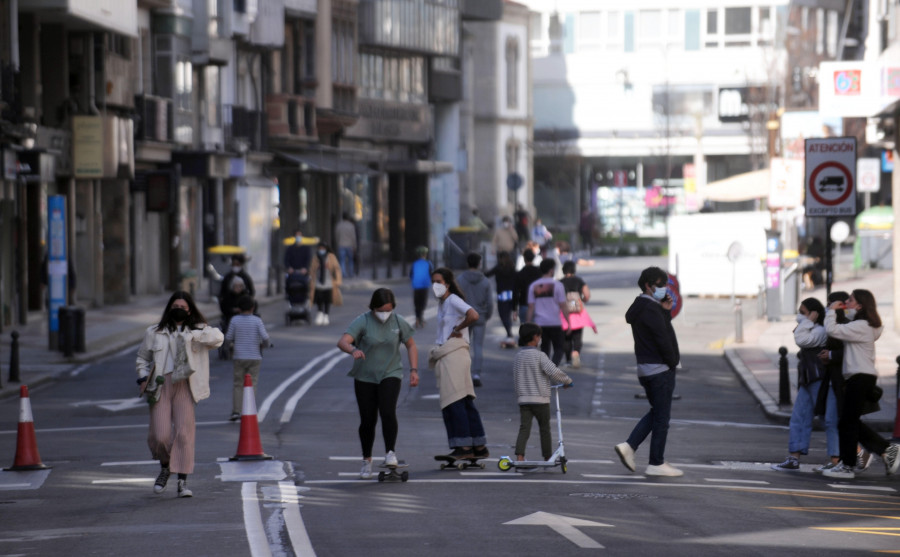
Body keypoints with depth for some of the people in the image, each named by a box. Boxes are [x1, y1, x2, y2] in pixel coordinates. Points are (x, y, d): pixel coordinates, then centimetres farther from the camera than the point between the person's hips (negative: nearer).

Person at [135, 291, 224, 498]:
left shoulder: (198, 330, 10)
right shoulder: (155, 332, 14)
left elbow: (217, 337, -9)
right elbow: (142, 358, 23)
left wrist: (191, 335, -17)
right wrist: (143, 378, 6)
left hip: (184, 387, -1)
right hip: (160, 386, 1)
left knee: (184, 433, -11)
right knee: (160, 435, -7)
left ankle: (182, 481, -6)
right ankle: (165, 467, 23)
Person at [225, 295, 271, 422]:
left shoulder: (235, 320, -4)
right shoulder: (257, 320, -5)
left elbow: (228, 339, -3)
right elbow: (265, 337, -13)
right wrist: (264, 345, 8)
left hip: (239, 358, 0)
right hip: (254, 358, 0)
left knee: (237, 384, 8)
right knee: (251, 385, 5)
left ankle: (236, 411, 0)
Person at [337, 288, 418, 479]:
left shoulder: (398, 322, -2)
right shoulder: (362, 322, -11)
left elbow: (411, 345, 11)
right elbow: (343, 342, -25)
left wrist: (414, 370, 1)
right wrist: (353, 350, -47)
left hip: (390, 375, 1)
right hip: (365, 378, -1)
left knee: (388, 412, -22)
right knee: (368, 420, 3)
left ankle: (390, 452, -12)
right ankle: (367, 460, 20)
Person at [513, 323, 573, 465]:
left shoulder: (518, 356, 7)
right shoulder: (539, 356, -11)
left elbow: (515, 379, 15)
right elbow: (554, 372, -20)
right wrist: (567, 380, -4)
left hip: (523, 399, 4)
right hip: (541, 399, -4)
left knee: (524, 428, -2)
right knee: (545, 429, 10)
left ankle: (519, 456, -17)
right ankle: (547, 457, 18)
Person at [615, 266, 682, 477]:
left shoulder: (638, 308, 14)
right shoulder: (651, 310, -17)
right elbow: (663, 340, -20)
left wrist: (666, 312, 3)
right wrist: (673, 362, -8)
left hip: (645, 369, 9)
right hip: (660, 369, -9)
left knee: (656, 412, 19)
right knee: (661, 416, -1)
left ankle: (629, 446, 6)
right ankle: (657, 463, 4)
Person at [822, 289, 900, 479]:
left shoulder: (860, 327, -15)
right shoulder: (864, 325, 17)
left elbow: (832, 330, -23)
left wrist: (832, 310, -9)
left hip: (860, 378, -10)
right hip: (862, 377, 10)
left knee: (847, 423, -4)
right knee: (851, 422, 14)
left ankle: (847, 466, 2)